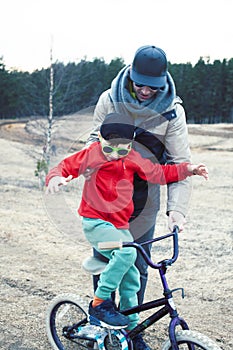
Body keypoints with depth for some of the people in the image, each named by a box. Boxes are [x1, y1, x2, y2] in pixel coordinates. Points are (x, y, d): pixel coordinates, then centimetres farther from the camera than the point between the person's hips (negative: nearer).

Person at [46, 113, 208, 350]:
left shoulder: (132, 159, 3)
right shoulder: (91, 154, -7)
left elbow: (159, 173, 8)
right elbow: (65, 167, -4)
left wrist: (187, 169, -2)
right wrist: (55, 178, -26)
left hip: (120, 226, 6)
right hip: (95, 223, -5)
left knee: (131, 279, 6)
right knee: (127, 251, -32)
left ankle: (132, 330, 21)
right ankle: (99, 304, -19)